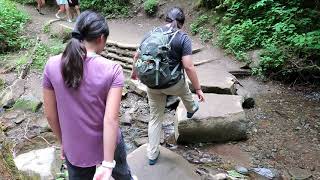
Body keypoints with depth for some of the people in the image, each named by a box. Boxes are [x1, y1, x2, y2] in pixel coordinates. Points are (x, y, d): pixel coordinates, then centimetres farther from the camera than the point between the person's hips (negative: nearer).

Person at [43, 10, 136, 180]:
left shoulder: (52, 65, -13)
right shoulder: (112, 70, -21)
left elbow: (50, 114, -5)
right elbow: (111, 119, -25)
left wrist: (63, 142, 10)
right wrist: (107, 164, -21)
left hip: (74, 150, 2)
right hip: (108, 145, -1)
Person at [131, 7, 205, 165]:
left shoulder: (151, 34, 2)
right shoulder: (182, 38, -11)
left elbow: (136, 57, 8)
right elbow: (188, 67, -18)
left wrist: (134, 71, 27)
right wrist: (198, 89, -9)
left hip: (152, 85, 4)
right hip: (172, 84, -3)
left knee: (155, 118, 17)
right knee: (184, 89, 34)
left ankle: (152, 154, 27)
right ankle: (191, 109, 62)